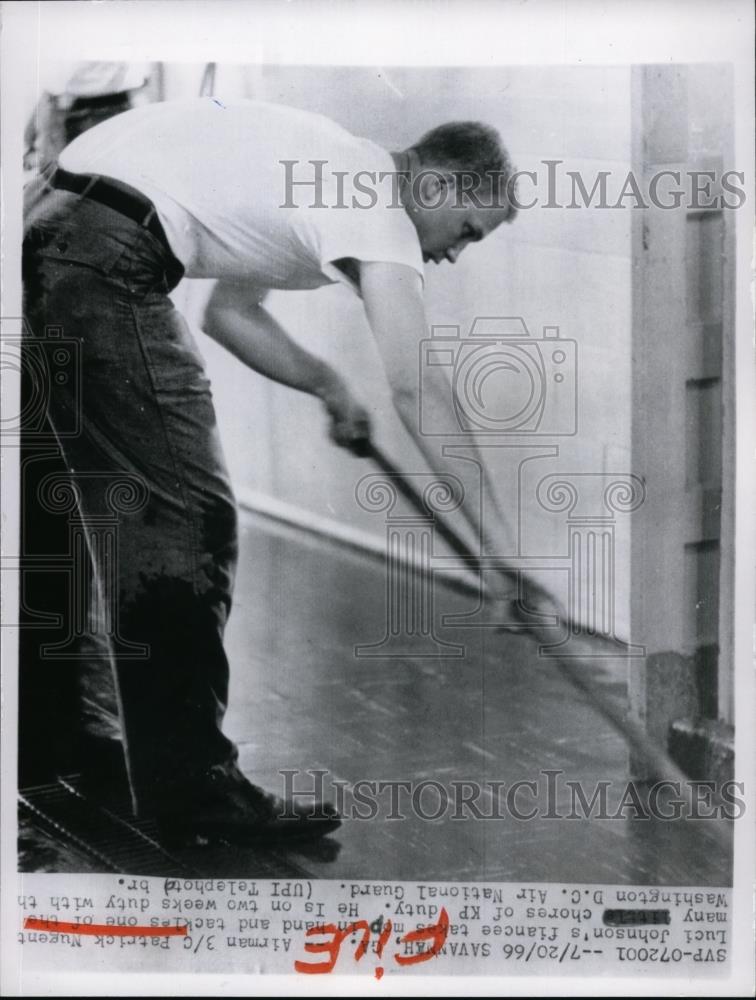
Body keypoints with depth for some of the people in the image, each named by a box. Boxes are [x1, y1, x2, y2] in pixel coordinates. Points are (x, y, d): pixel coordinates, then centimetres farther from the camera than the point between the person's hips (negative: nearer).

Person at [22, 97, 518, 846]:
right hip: (105, 267, -10)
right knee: (188, 523, -8)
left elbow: (228, 312, 24)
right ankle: (192, 792, -1)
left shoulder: (328, 172, 21)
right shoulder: (376, 207, -8)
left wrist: (328, 386, 15)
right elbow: (416, 389, -17)